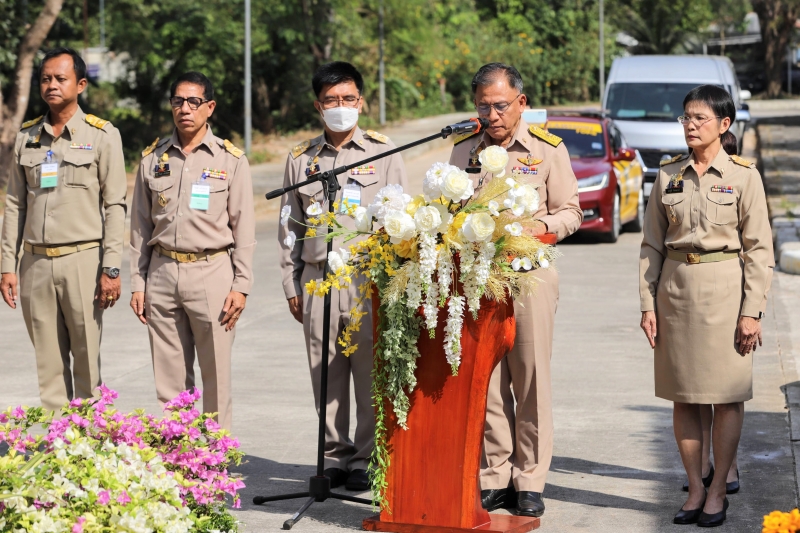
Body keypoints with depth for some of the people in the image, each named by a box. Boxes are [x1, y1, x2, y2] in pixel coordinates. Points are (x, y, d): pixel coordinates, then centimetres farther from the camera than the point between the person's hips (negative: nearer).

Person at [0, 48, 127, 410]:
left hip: (82, 259, -3)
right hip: (36, 261, 4)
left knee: (87, 360, -2)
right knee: (47, 363, 5)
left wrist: (111, 269, -9)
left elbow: (115, 206, -3)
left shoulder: (102, 136, 0)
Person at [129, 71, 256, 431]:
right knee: (169, 379, 5)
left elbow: (244, 227, 2)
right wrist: (137, 283, 8)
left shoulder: (231, 159, 2)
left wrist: (241, 286, -5)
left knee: (216, 377, -2)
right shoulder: (153, 158, 10)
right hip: (162, 273, 3)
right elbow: (140, 226, 13)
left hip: (212, 272, -3)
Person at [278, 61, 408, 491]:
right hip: (318, 279, 3)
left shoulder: (383, 153, 5)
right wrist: (291, 284, 11)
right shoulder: (301, 158, 13)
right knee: (326, 376, 4)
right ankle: (335, 455, 15)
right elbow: (290, 227, 16)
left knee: (370, 376, -5)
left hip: (368, 279, -2)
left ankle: (366, 459, 5)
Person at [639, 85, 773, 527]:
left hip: (724, 289, -3)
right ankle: (695, 488, 16)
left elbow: (759, 249, -3)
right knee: (683, 396, 6)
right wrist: (647, 303, 3)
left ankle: (718, 491, 11)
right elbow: (652, 244, 9)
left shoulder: (743, 176, -2)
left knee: (726, 395, 1)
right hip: (676, 288, 3)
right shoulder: (668, 176, 7)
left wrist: (751, 310, -9)